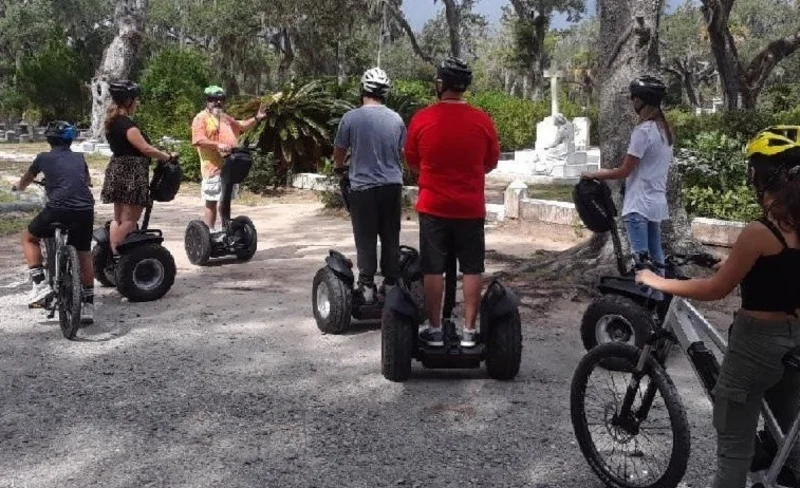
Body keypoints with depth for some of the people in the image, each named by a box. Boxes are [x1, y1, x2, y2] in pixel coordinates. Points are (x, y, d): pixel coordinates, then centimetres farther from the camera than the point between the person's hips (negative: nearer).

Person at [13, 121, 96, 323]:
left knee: (28, 237, 22)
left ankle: (40, 284, 7)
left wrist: (19, 187, 53)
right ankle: (88, 305, 17)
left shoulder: (44, 158, 12)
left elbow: (24, 181, 29)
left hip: (58, 210, -3)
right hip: (86, 211, 3)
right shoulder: (79, 158, 19)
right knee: (84, 254, 20)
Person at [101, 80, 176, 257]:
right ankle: (121, 257, -6)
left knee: (118, 218, 13)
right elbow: (145, 148, -21)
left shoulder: (113, 121, 12)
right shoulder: (126, 124, -17)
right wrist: (168, 156, -10)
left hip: (118, 171, 10)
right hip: (131, 174, -10)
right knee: (129, 219, -6)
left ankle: (113, 255, 15)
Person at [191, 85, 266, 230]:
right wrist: (217, 145, -31)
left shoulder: (226, 118, 22)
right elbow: (199, 140, -18)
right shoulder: (201, 118, -5)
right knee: (211, 203, -5)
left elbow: (241, 126, 35)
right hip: (214, 168, -8)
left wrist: (256, 118, 22)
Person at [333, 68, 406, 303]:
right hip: (392, 186, 3)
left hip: (363, 186, -3)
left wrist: (338, 166, 26)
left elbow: (339, 152, 3)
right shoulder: (396, 119, 1)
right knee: (391, 238, 11)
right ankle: (390, 283, 17)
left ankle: (367, 286, 7)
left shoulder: (351, 118, -9)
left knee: (366, 239, 5)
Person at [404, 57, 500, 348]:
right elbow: (491, 163, 7)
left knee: (433, 269, 8)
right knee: (472, 269, 9)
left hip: (433, 206, -1)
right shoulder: (482, 121, -5)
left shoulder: (421, 119, -8)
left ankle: (434, 330, 14)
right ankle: (469, 332, 12)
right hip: (471, 207, 1)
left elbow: (412, 162, 4)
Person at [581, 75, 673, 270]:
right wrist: (609, 172, 19)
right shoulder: (665, 129, 11)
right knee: (656, 259, 13)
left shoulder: (643, 130, -16)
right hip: (656, 203, 9)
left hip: (639, 205, -9)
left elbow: (625, 171, -13)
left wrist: (593, 175, -1)